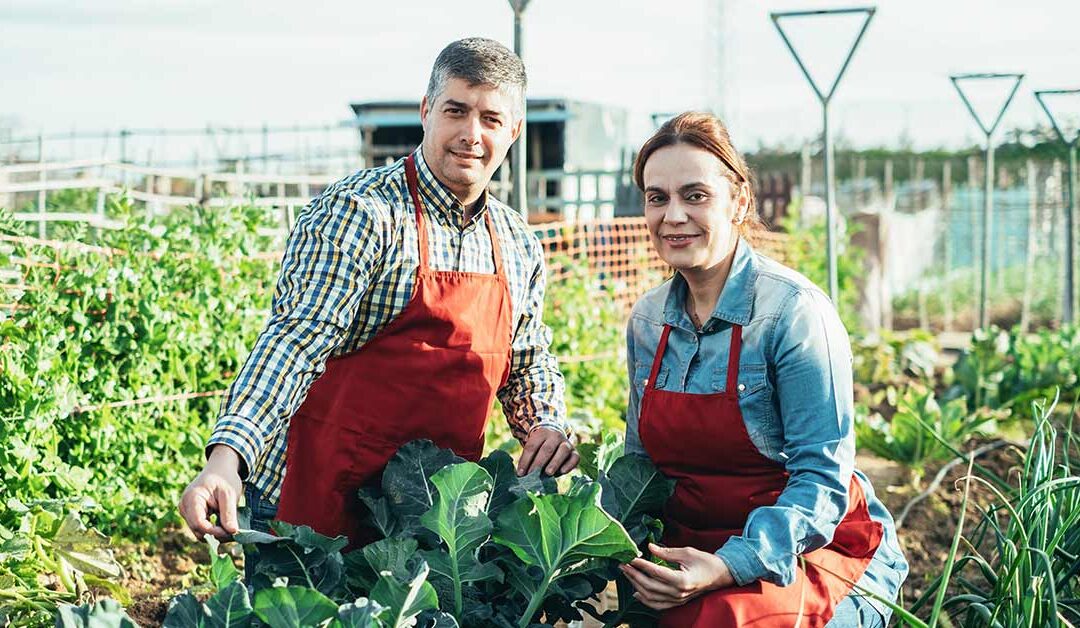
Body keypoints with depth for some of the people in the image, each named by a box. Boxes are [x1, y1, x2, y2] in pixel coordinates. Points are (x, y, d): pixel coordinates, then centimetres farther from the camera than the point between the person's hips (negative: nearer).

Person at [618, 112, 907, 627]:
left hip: (813, 547, -5)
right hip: (692, 548, 5)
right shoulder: (646, 320, 5)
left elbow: (822, 479, -18)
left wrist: (731, 566, -31)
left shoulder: (794, 311, -14)